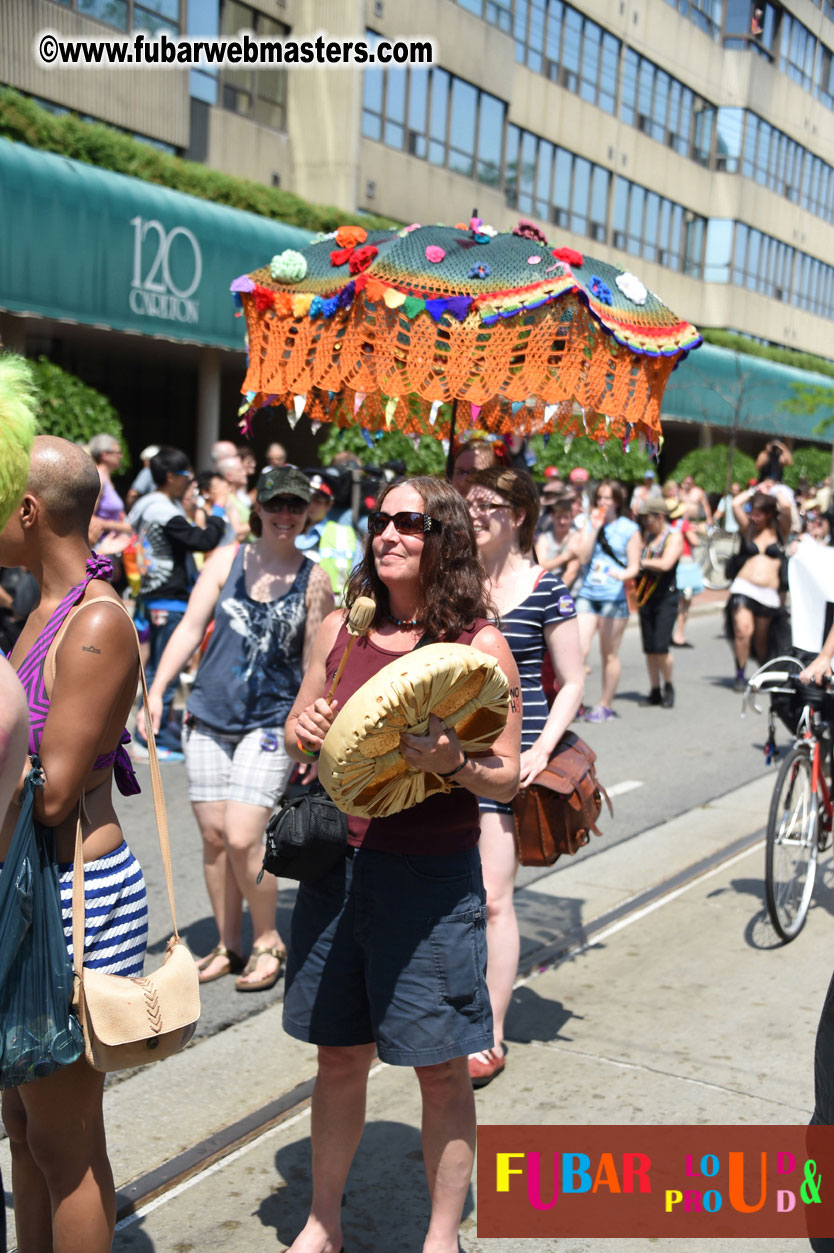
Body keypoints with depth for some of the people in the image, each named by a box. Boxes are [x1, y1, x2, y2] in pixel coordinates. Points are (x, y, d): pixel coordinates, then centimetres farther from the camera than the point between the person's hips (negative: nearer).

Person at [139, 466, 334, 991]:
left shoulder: (314, 579, -1)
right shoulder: (228, 559, 4)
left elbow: (316, 662, 1)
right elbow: (191, 626, 2)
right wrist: (157, 689, -6)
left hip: (271, 722, -3)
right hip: (209, 716, 3)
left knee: (243, 836, -12)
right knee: (214, 835, 6)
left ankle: (269, 941, 10)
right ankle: (228, 945, 23)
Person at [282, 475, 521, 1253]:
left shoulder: (480, 646, -7)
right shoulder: (340, 629, 4)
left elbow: (506, 780, -5)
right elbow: (296, 735, 15)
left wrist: (452, 763, -25)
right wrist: (306, 732, -8)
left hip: (432, 876, -3)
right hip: (338, 863, 4)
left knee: (440, 1066, 7)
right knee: (339, 1055, 16)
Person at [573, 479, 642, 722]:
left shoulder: (629, 529, 3)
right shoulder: (590, 524, 11)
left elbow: (634, 567, -1)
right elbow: (583, 558, -1)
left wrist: (622, 575, -22)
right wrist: (594, 528, -6)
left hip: (614, 598, -2)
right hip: (587, 594, 2)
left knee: (609, 654, 6)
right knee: (579, 649, -11)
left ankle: (605, 705, 16)